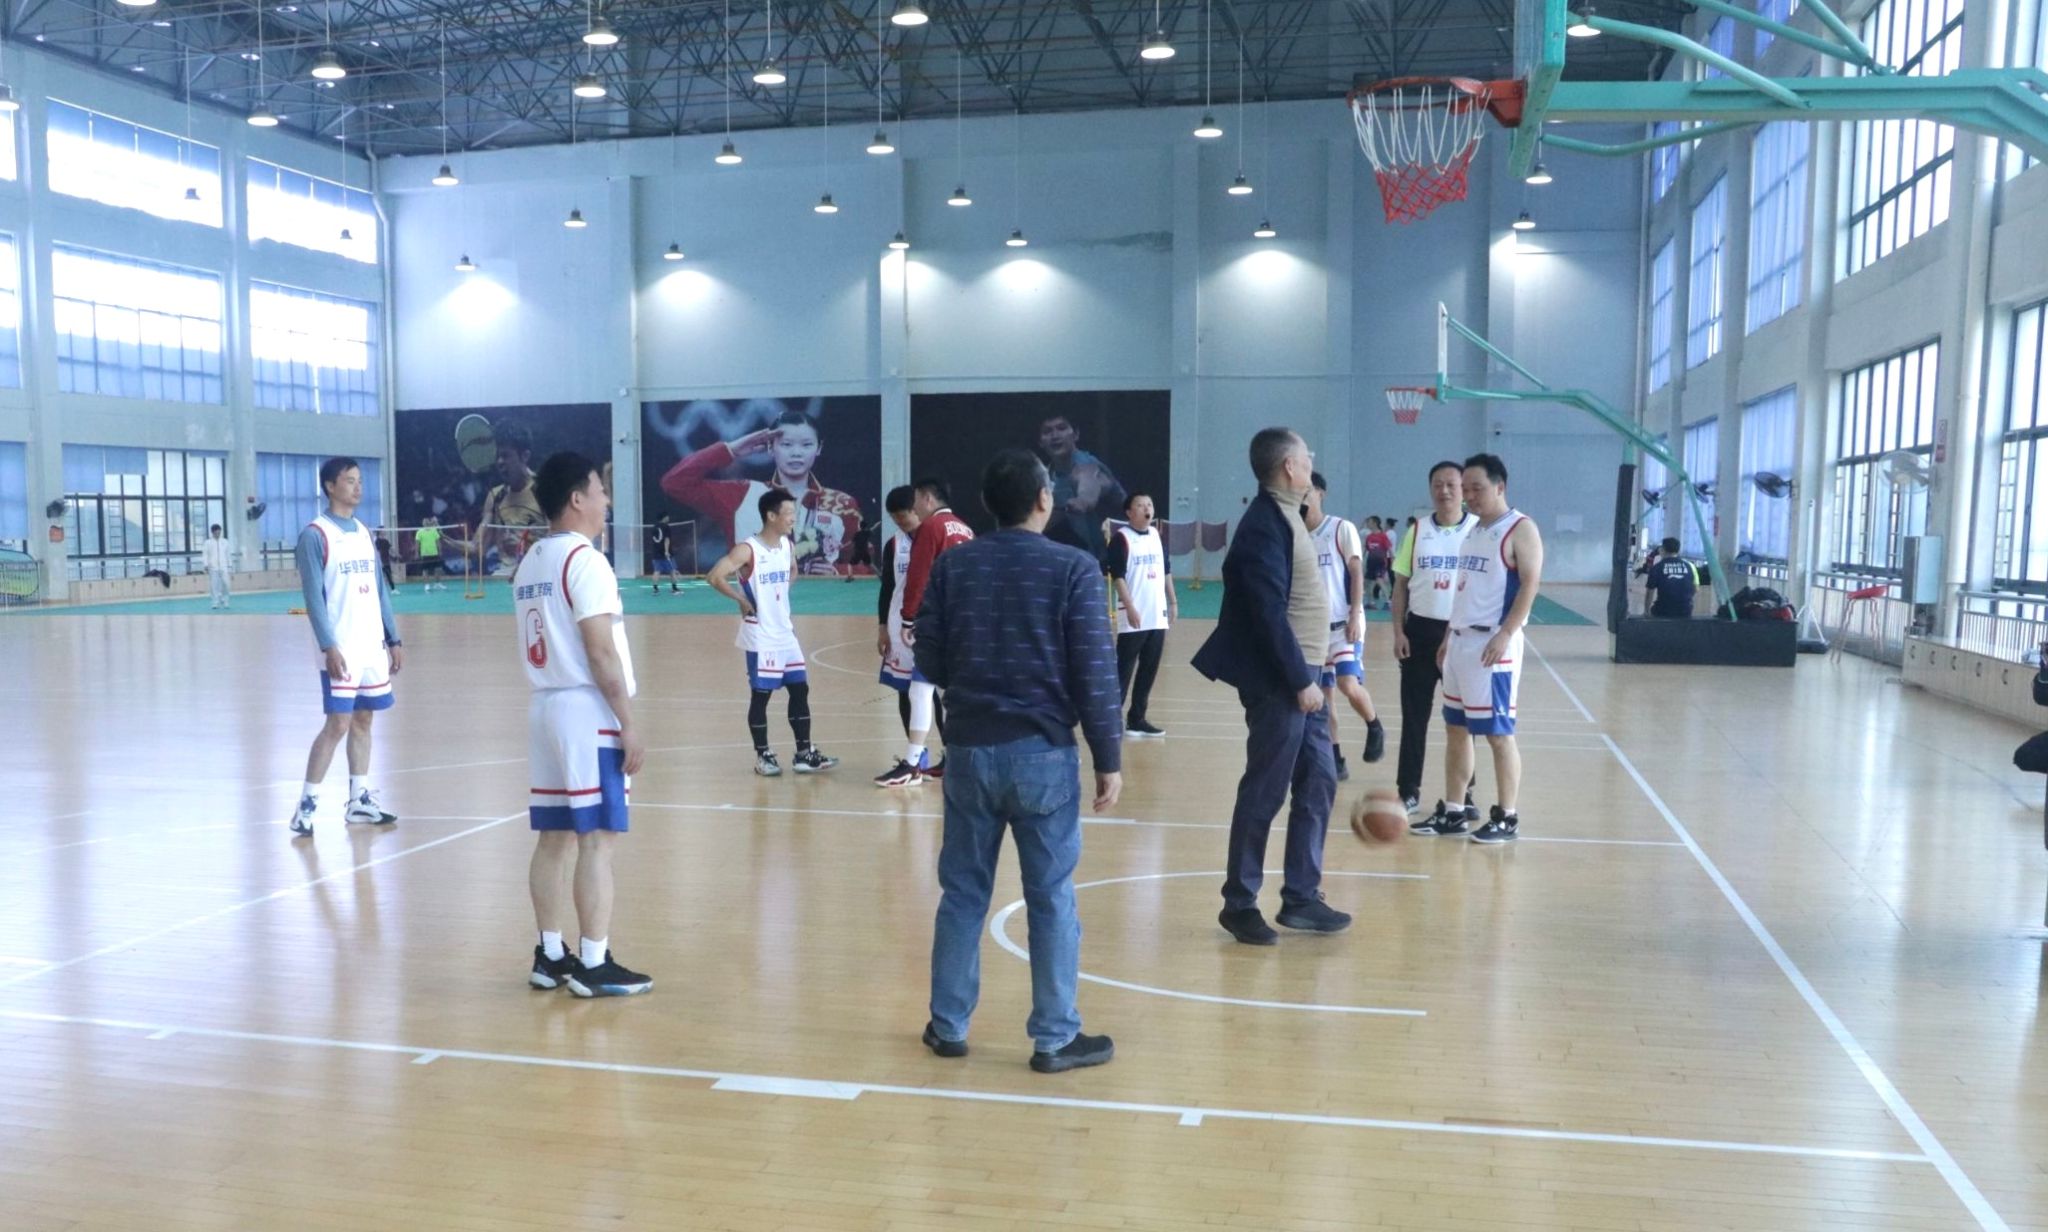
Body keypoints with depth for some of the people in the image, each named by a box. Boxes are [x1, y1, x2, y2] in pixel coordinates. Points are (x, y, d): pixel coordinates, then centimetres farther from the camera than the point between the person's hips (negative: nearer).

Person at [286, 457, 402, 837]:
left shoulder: (364, 532, 14)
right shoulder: (315, 534, -7)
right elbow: (313, 595, -13)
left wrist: (393, 639, 12)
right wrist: (328, 646, -20)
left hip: (373, 647, 7)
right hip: (341, 649, -7)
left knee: (363, 720, 10)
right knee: (338, 724, -8)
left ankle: (359, 801, 18)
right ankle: (306, 804, 2)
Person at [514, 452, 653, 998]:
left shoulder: (530, 562, 14)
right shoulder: (584, 560, -13)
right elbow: (601, 652, -17)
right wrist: (628, 722, -14)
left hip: (545, 706, 9)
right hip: (587, 710, -9)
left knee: (555, 837, 11)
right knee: (597, 839, -4)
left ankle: (551, 956, 18)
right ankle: (594, 965, 0)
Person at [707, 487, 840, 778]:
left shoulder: (788, 546, 6)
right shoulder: (747, 549, -16)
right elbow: (716, 577, -22)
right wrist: (743, 600, -14)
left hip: (785, 633, 7)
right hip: (761, 636, -7)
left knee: (800, 690, 7)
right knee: (761, 695, 2)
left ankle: (804, 754, 14)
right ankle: (762, 755, 14)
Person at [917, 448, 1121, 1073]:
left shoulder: (953, 564, 1)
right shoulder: (1074, 569, -8)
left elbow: (929, 661, 4)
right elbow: (1095, 675, -9)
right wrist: (1109, 759, -2)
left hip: (970, 748, 3)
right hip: (1043, 751, -3)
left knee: (962, 892, 13)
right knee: (1052, 899, 7)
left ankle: (948, 1026, 23)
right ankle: (1055, 1039, 15)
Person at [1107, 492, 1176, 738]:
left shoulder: (1157, 536, 12)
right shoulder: (1121, 538, -9)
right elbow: (1117, 576, -14)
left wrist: (1173, 602, 15)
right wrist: (1129, 607, -20)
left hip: (1157, 616, 7)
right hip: (1134, 617, -7)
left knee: (1149, 669, 10)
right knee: (1123, 669, -4)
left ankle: (1136, 718, 18)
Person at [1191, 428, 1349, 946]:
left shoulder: (1283, 515, 13)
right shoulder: (1264, 524, -17)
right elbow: (1269, 613, -22)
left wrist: (1308, 675, 16)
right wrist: (1301, 680, -20)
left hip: (1300, 674, 10)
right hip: (1278, 682, -10)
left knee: (1317, 784, 12)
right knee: (1264, 794, -1)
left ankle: (1301, 898, 21)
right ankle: (1239, 904, 12)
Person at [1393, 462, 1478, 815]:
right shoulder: (1417, 531, 5)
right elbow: (1401, 584, 7)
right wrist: (1398, 631, -1)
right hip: (1421, 630, 2)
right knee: (1414, 714, 6)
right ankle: (1408, 790, 14)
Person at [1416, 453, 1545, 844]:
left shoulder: (1521, 529, -8)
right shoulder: (1473, 531, 16)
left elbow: (1530, 584, -16)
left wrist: (1505, 635, -23)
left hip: (1493, 643, -9)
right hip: (1461, 640, 9)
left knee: (1499, 733, -2)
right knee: (1456, 729, 11)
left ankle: (1507, 819, 7)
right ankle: (1453, 812, 19)